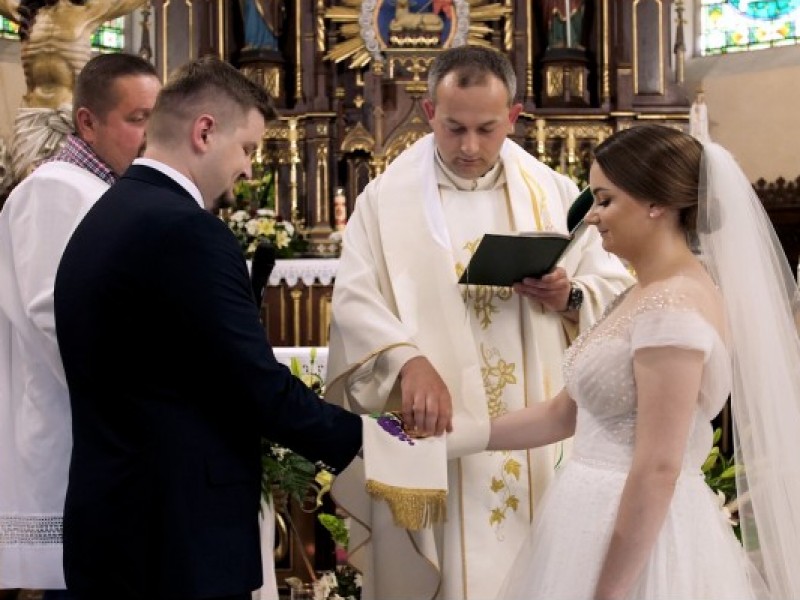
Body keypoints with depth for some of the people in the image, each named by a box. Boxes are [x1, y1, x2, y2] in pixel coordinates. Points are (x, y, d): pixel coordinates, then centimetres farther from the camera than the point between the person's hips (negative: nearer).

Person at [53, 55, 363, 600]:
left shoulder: (104, 218, 10)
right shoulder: (184, 230, -19)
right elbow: (258, 386, -18)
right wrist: (358, 438, -4)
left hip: (113, 523, 9)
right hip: (175, 538, -9)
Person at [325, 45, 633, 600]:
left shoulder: (555, 193, 7)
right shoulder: (387, 198, 0)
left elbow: (616, 290, 7)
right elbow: (355, 303, -10)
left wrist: (570, 298, -14)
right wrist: (407, 361, -27)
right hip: (429, 434, -2)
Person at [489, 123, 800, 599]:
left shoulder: (671, 307, -20)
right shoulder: (647, 295, 10)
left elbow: (657, 470, -22)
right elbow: (564, 414, 13)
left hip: (635, 539, -9)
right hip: (607, 525, 9)